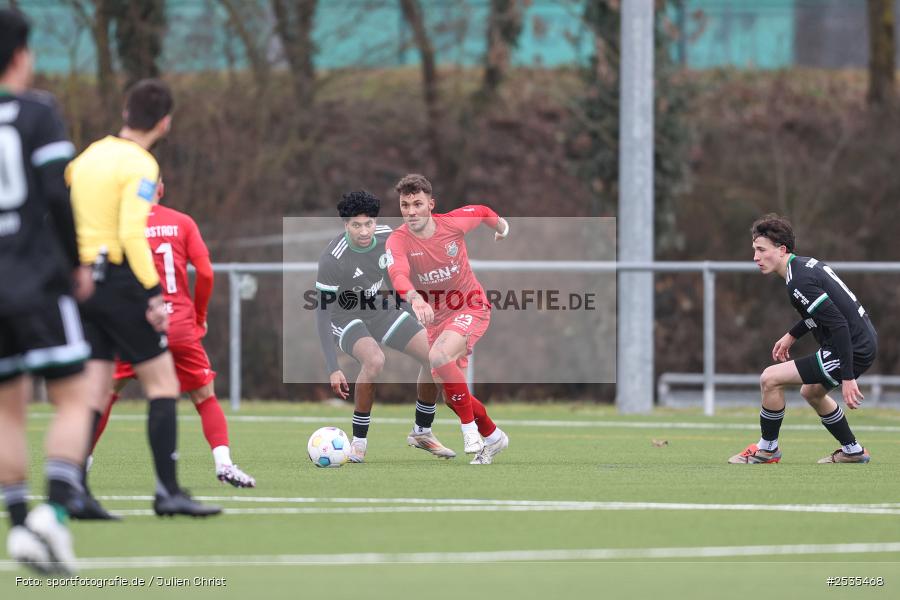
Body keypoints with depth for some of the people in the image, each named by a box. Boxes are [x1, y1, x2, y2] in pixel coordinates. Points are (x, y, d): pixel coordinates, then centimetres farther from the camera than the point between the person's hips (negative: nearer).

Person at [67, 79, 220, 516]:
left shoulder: (89, 155, 13)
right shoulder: (140, 165, -11)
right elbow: (132, 233, -20)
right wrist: (154, 293, -20)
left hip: (83, 280, 7)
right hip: (120, 282, -7)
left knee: (94, 392, 7)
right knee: (163, 382, 0)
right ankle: (168, 491, -5)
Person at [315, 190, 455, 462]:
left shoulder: (386, 235, -15)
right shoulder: (331, 259, -31)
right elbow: (322, 315, -29)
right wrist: (333, 369, -33)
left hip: (382, 310, 6)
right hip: (347, 318, -6)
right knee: (374, 360, -36)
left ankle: (422, 432, 13)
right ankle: (359, 440, -18)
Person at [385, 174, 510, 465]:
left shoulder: (453, 222, -16)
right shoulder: (398, 240, -19)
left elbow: (482, 212, 8)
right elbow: (397, 273, -40)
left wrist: (501, 226, 30)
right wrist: (414, 297, -62)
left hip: (471, 307, -4)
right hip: (436, 317, 4)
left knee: (439, 356, -31)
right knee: (449, 392, 10)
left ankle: (470, 428, -18)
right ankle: (492, 436, 34)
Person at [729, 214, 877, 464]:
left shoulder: (799, 282, -22)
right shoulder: (808, 264, 9)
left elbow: (839, 324, -27)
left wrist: (847, 377, -26)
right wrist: (792, 335, 28)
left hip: (853, 350, -10)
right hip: (864, 342, 10)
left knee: (771, 379, -9)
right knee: (811, 392, 32)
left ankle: (767, 448, 8)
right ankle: (853, 451, 39)